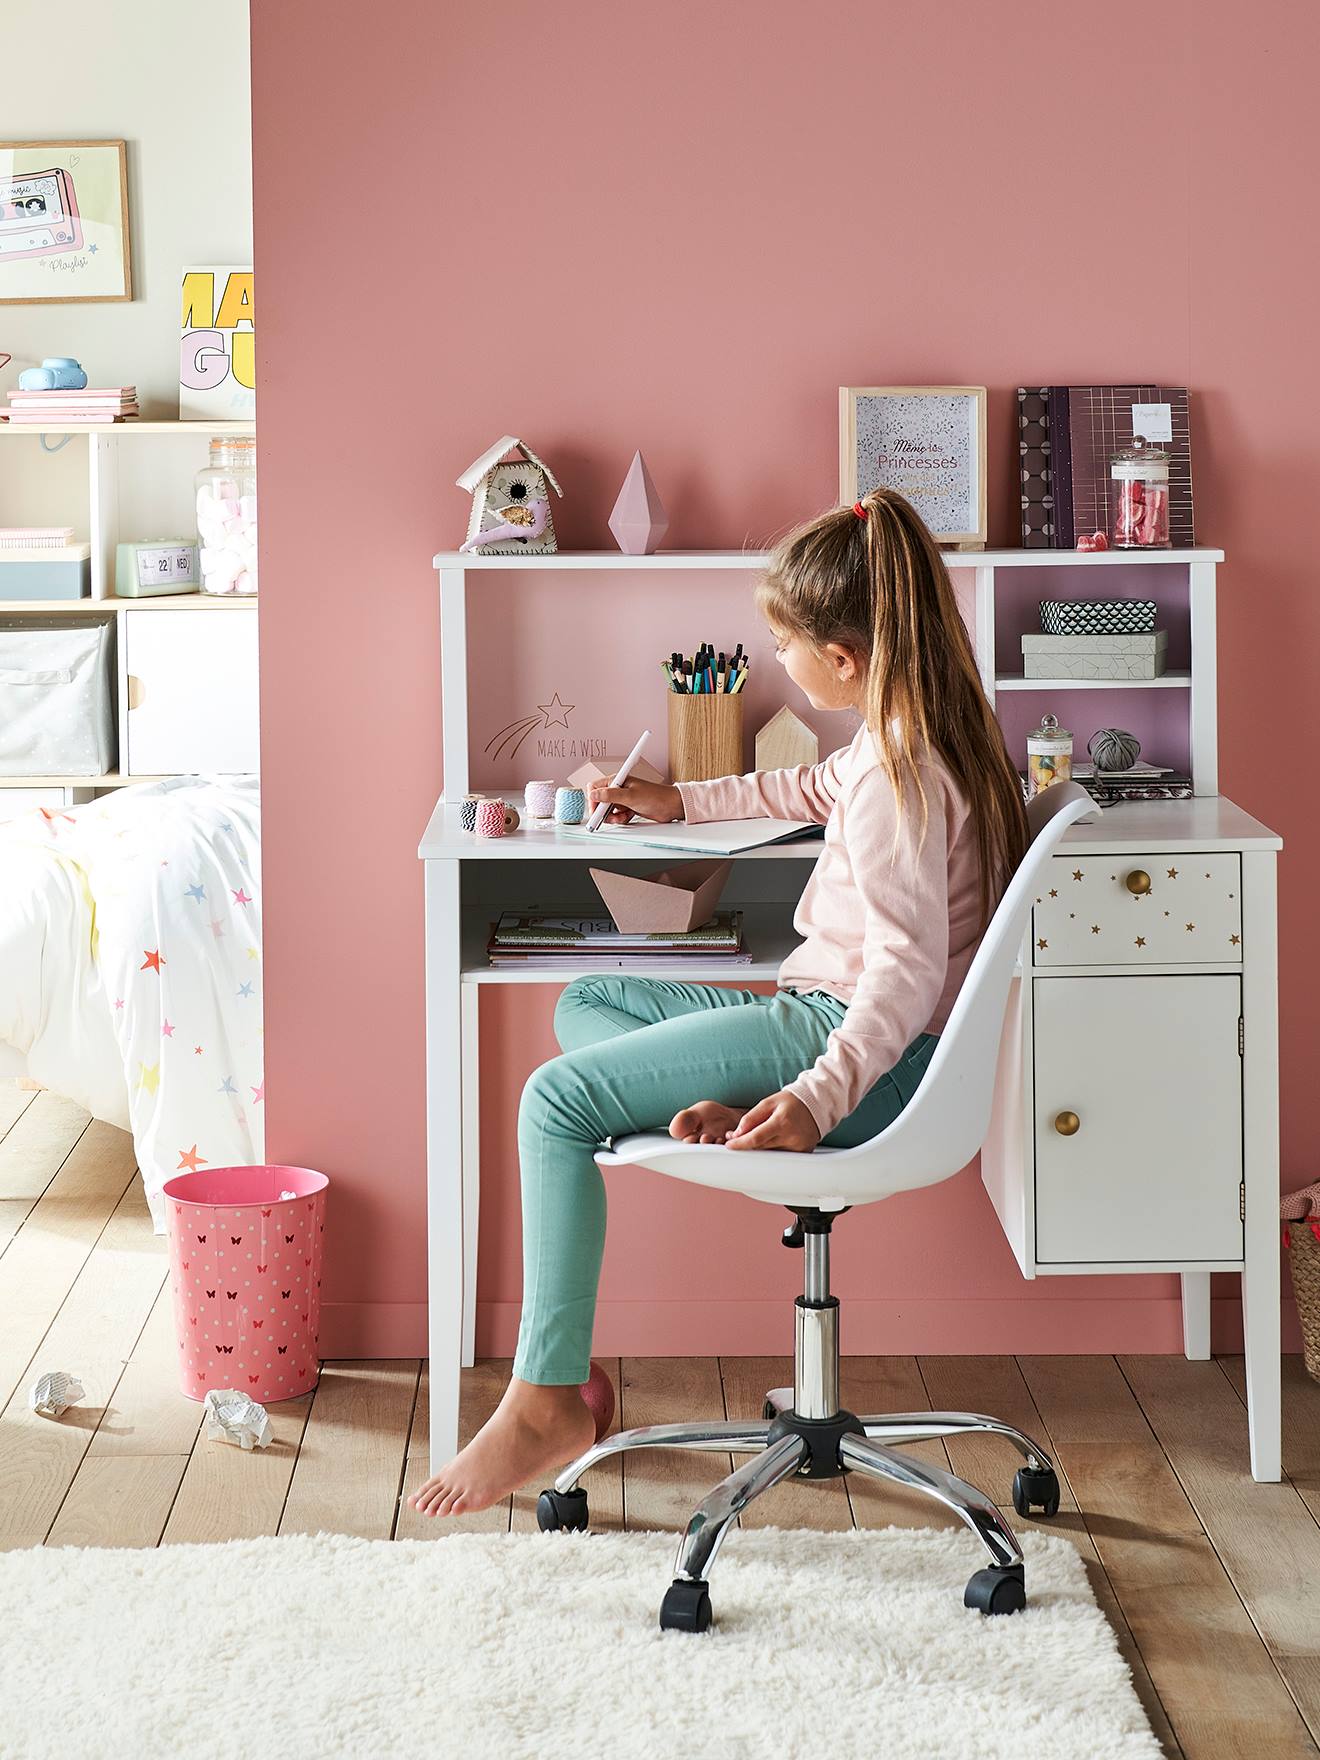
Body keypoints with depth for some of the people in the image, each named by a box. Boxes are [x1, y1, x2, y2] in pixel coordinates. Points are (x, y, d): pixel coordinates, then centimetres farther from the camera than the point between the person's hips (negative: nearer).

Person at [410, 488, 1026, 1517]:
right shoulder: (925, 730, 9)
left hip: (861, 1045, -11)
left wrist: (819, 1097, -37)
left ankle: (549, 1403, -17)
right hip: (829, 1019, 11)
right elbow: (820, 791, 32)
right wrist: (684, 802, 37)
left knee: (558, 1100, -16)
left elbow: (908, 966, -28)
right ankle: (718, 1109, -12)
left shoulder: (896, 772, -21)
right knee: (584, 1005, 16)